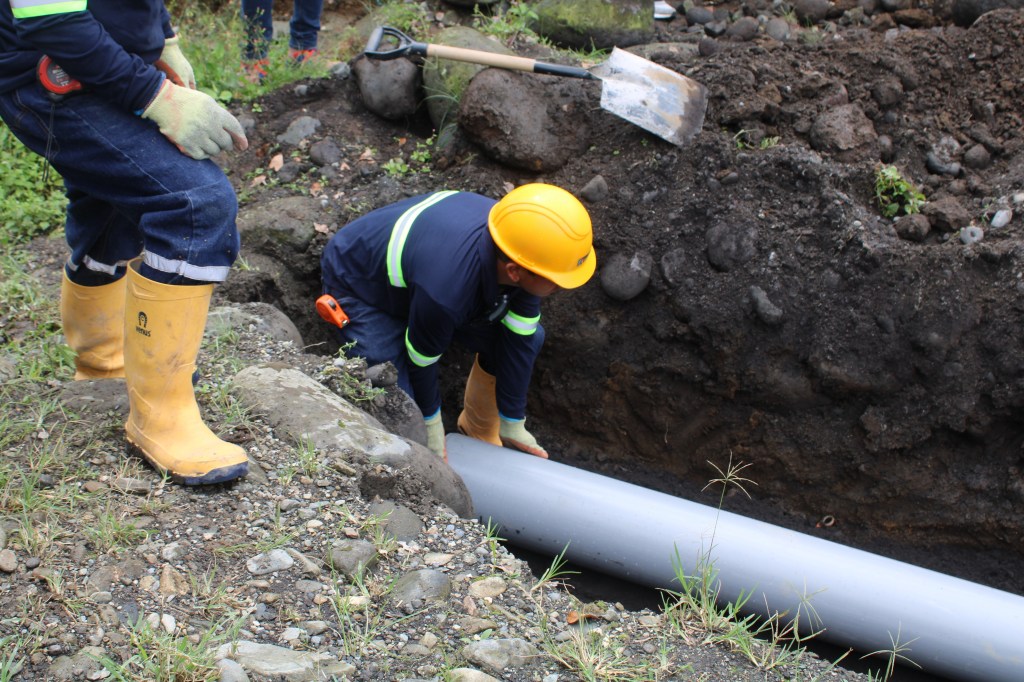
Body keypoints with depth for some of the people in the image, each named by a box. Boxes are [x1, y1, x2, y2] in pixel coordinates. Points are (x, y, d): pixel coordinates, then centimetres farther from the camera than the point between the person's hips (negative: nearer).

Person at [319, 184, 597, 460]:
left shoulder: (527, 239, -26)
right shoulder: (444, 291, -45)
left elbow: (518, 342, -13)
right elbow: (421, 361, -24)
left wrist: (512, 425, -2)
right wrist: (430, 423, -4)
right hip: (360, 288, -6)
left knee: (528, 338, -1)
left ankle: (479, 430, 22)